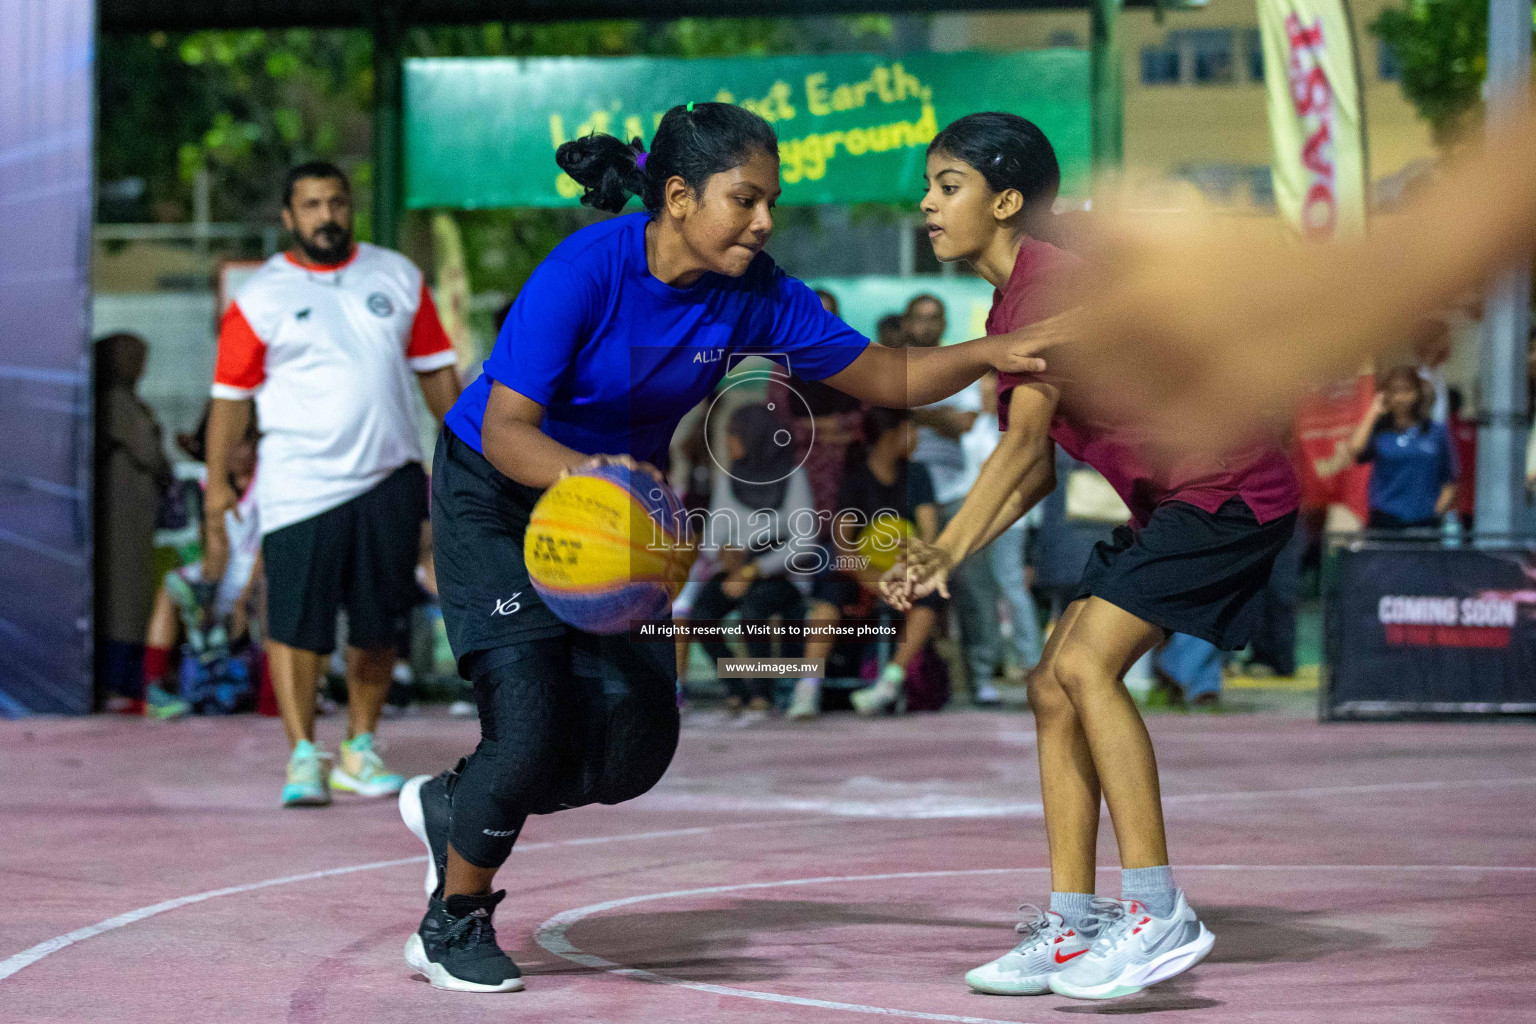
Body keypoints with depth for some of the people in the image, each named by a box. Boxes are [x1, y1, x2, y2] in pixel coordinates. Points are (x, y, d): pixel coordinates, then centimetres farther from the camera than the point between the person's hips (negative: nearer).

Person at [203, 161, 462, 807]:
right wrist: (217, 487, -3)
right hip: (299, 484, -3)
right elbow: (231, 395, 2)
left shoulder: (397, 277, 10)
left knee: (377, 625, 6)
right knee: (296, 624, -9)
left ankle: (359, 751, 20)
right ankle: (303, 756, -1)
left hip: (389, 479, 3)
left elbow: (435, 368, 16)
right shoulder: (260, 298, 1)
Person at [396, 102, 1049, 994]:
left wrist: (993, 351, -24)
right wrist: (583, 471, -50)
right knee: (533, 727, -17)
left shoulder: (756, 296, -13)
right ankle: (453, 923, 8)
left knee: (637, 746, -3)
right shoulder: (585, 273, -28)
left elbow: (889, 378, -7)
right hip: (495, 495, -6)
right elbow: (505, 430, -29)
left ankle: (453, 805, 25)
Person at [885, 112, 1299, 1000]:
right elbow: (1039, 466, 15)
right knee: (1055, 688, 3)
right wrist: (945, 557, 6)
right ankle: (1072, 929, 5)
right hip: (1171, 502, 10)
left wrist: (950, 547, -24)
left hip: (1229, 486, -10)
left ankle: (1160, 915, -22)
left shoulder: (1049, 279, -16)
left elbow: (1025, 438, -23)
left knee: (1086, 662, -22)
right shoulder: (1015, 300, 14)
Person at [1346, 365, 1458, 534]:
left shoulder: (1437, 432, 10)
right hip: (1386, 518, -1)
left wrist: (1441, 507, -3)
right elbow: (1355, 449, -15)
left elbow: (1449, 479, 13)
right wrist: (1373, 413, -5)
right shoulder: (1378, 431, 6)